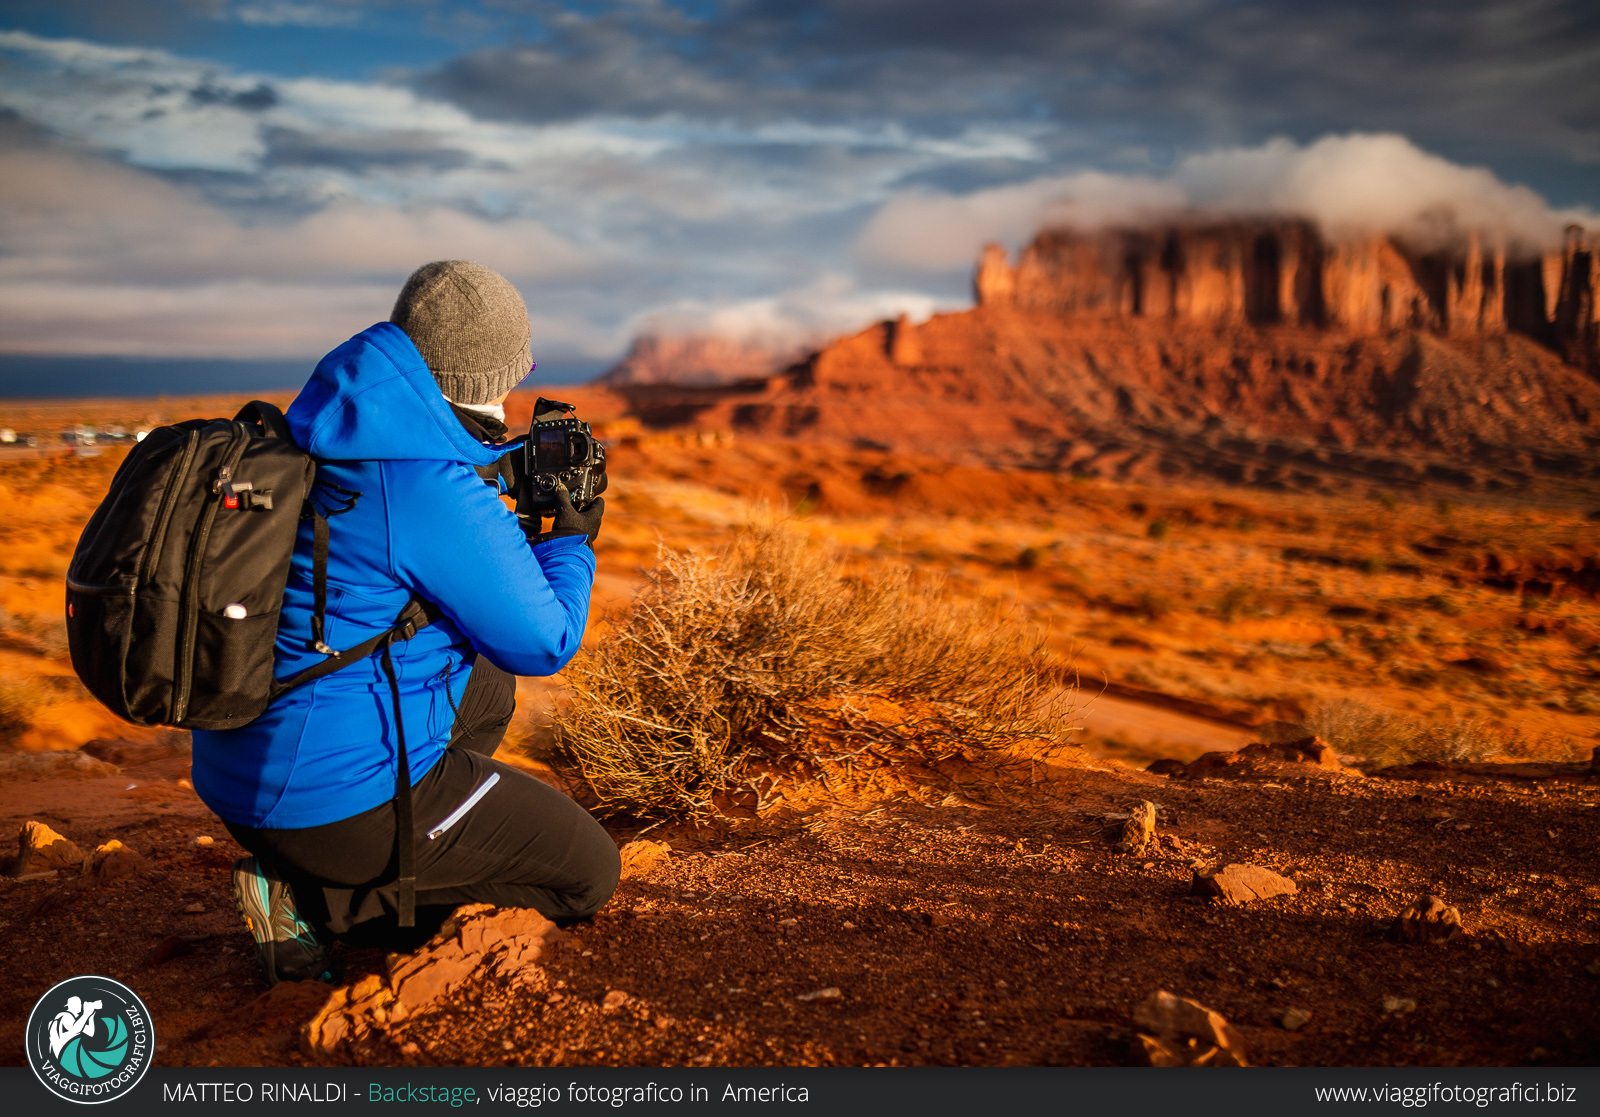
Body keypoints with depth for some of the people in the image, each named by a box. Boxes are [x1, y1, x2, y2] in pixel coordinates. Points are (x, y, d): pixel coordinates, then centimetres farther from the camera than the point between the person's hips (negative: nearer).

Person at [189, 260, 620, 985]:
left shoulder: (320, 447, 6)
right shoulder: (435, 490, -22)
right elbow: (543, 644, -11)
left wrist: (525, 531, 19)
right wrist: (572, 544, 8)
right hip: (339, 795, -9)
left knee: (487, 690, 30)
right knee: (588, 874, 4)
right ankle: (311, 901, -2)